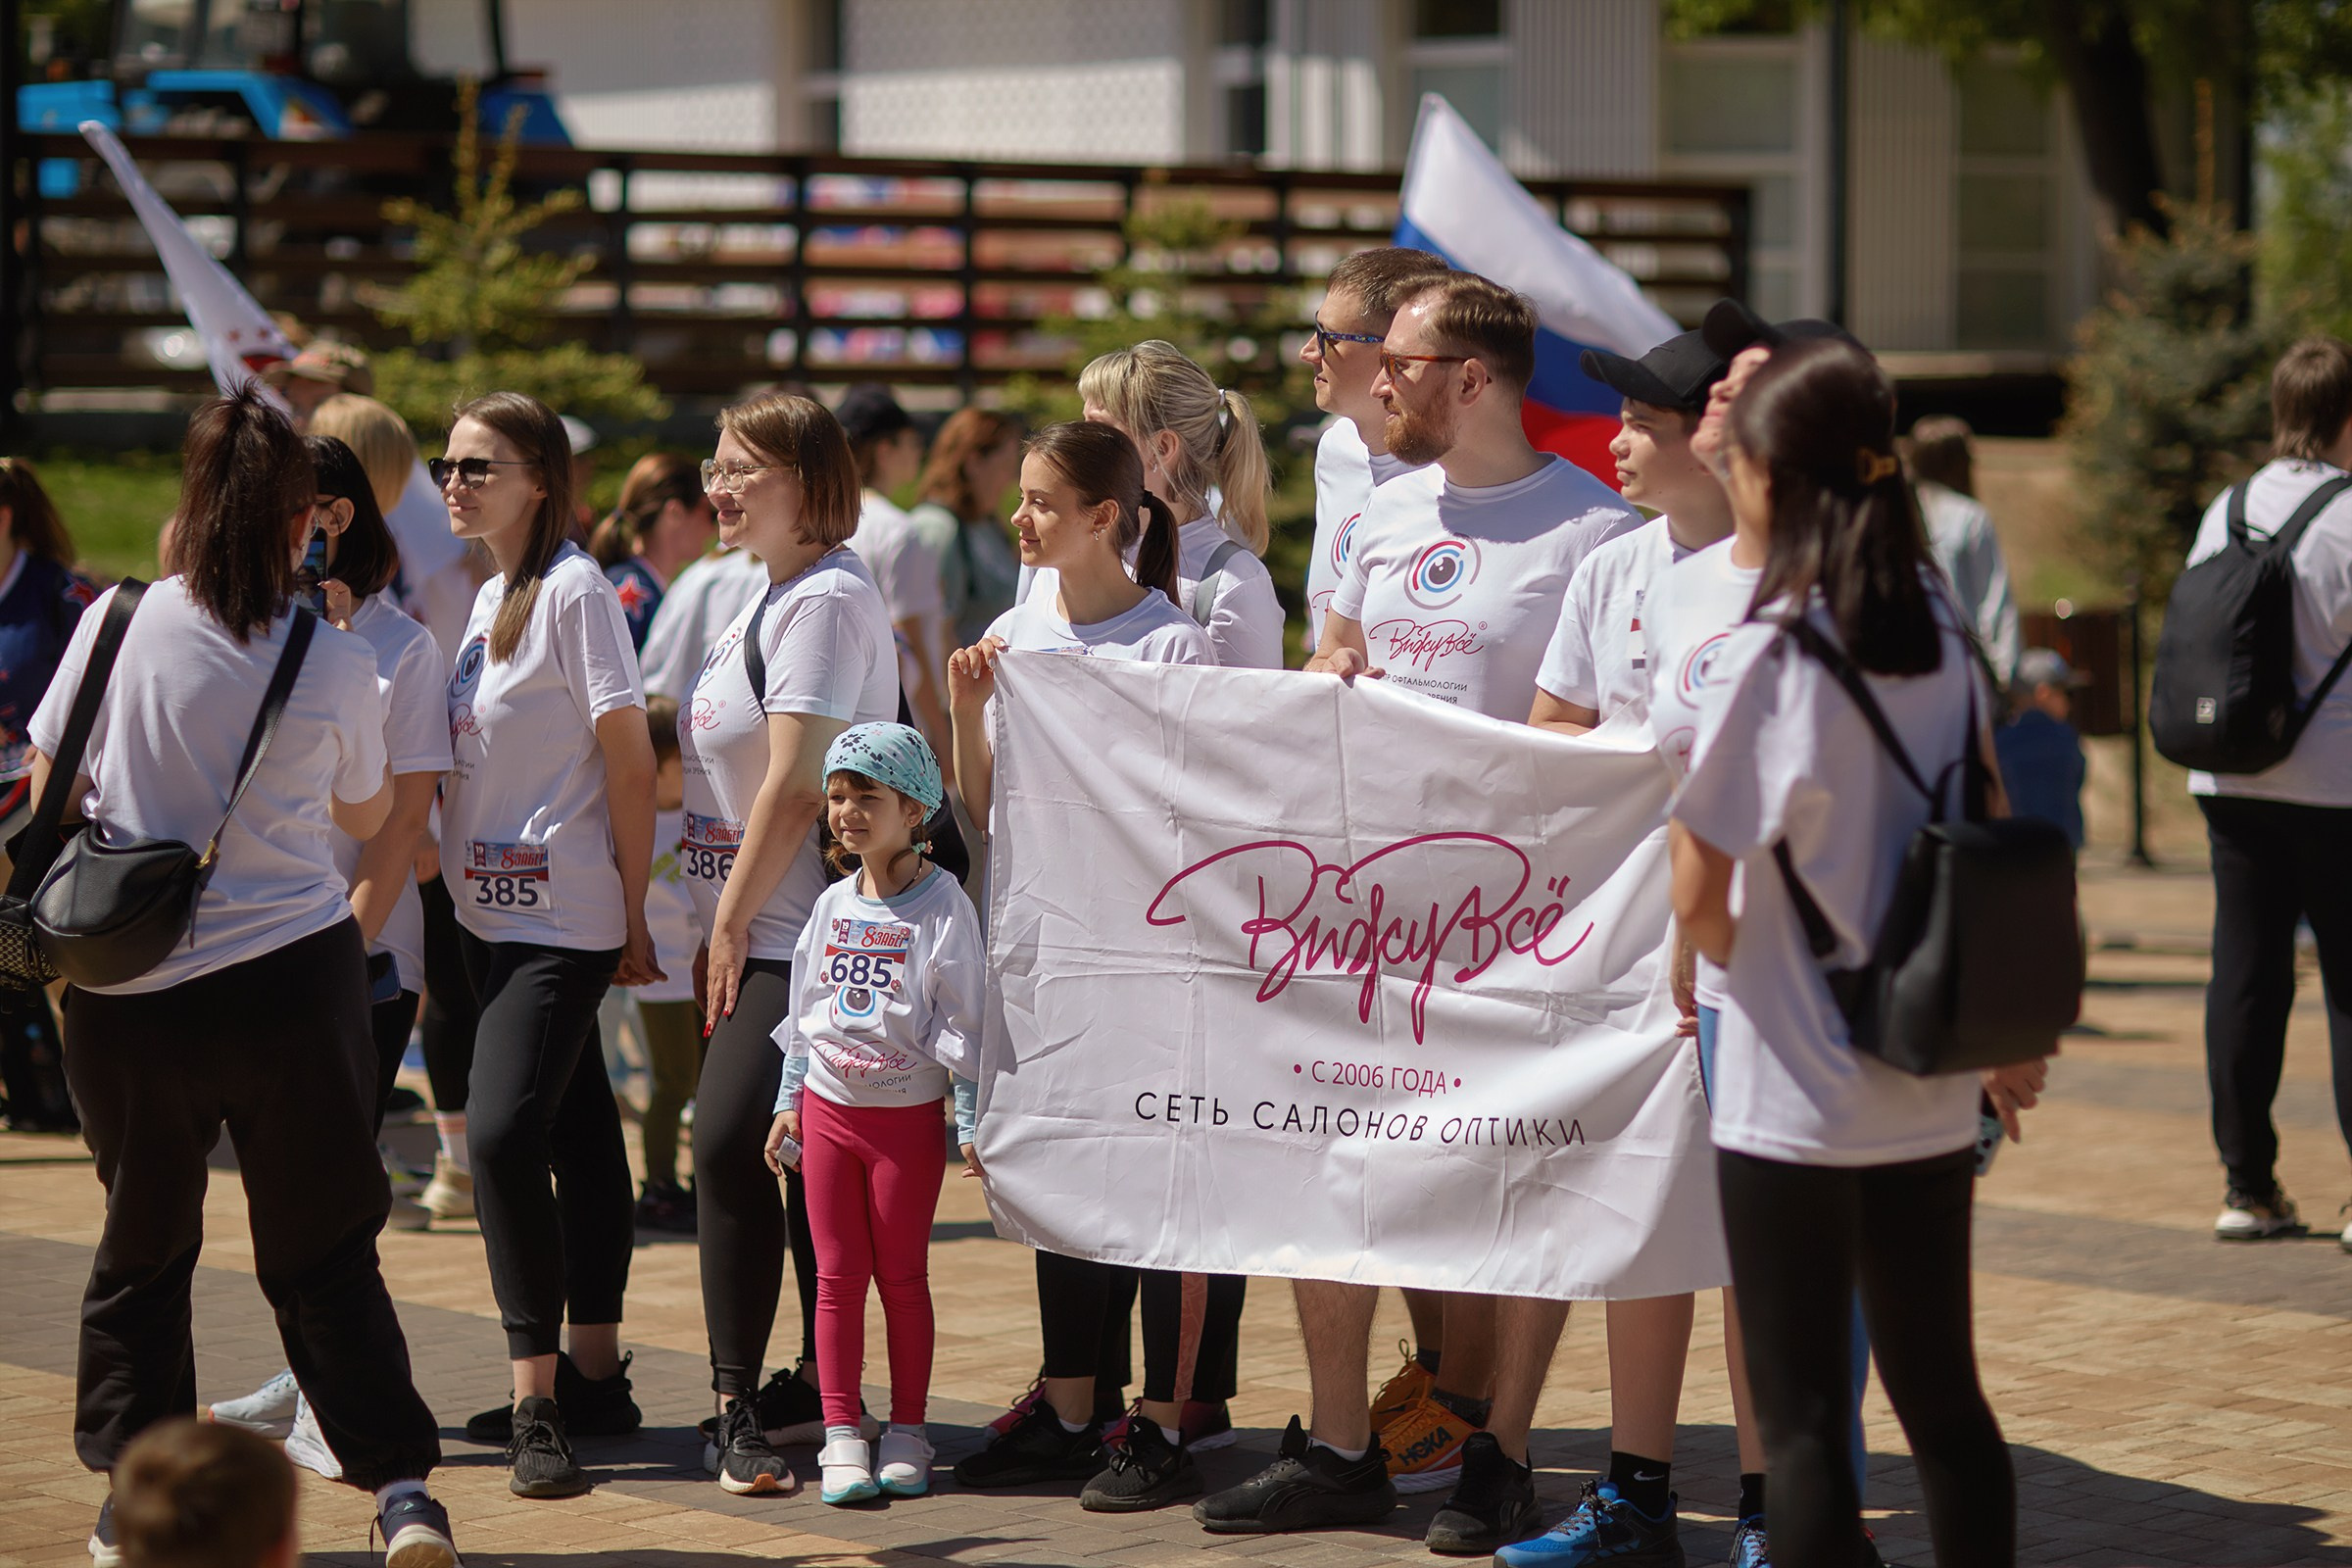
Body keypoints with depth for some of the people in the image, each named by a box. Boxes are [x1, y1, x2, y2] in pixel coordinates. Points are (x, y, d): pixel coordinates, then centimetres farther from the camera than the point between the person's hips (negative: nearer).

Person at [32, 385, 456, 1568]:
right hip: (294, 974, -1)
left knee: (140, 1249, 17)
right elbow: (368, 818, 12)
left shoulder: (119, 624, -5)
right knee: (325, 1253, 9)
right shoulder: (337, 665, -6)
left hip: (127, 995, 1)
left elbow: (48, 785, 5)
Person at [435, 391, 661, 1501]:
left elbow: (629, 761, -13)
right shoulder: (490, 597, 13)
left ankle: (539, 1398, -12)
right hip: (491, 910, 9)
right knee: (575, 1132, 14)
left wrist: (633, 913, -11)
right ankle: (592, 1375, 20)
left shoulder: (574, 592, -12)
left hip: (563, 917, -9)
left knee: (503, 1130, -17)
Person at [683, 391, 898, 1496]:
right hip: (757, 935, 10)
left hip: (805, 935, -10)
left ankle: (737, 1405, -11)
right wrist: (721, 926, 19)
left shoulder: (828, 599, -13)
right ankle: (819, 1393, 16)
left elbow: (796, 781, -18)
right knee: (800, 1162, 11)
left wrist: (734, 917, -12)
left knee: (729, 1143, -15)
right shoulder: (774, 597, 17)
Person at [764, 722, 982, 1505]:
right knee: (838, 1274, 4)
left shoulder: (943, 905, -8)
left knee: (902, 1276, 3)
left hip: (907, 1115, -4)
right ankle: (841, 1433, 7)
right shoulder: (833, 904, 8)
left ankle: (907, 1432, 13)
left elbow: (962, 1020, -8)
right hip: (829, 1108, 4)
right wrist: (788, 1101, 13)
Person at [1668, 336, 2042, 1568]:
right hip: (1931, 1094, 6)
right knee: (1941, 1396, 15)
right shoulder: (1941, 632, 3)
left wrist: (1732, 951, 6)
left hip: (1795, 1094, -6)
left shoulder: (1770, 655, -15)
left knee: (1802, 1420, 1)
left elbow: (1697, 894, -16)